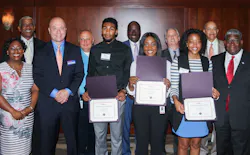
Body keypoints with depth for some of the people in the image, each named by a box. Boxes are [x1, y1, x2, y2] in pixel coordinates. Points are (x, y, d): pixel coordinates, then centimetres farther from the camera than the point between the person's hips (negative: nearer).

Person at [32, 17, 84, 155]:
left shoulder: (75, 50, 7)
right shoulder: (41, 52, 3)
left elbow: (79, 74, 3)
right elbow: (37, 77, -3)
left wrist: (68, 91, -12)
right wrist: (53, 93, -13)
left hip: (70, 101, 1)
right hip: (47, 103, -1)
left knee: (73, 140, 8)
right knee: (46, 141, 8)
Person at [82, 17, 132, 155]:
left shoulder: (124, 49, 5)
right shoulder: (95, 49, 12)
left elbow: (127, 73, 3)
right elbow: (90, 73, 13)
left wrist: (123, 90, -10)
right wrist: (87, 91, -1)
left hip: (117, 96, -2)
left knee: (117, 133, 5)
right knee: (99, 133, 8)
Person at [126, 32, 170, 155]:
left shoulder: (166, 63, 6)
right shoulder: (135, 64, 7)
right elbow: (132, 92, 7)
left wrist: (168, 85, -13)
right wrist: (131, 84, -14)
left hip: (159, 107, 0)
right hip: (140, 107, 0)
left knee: (157, 142, 5)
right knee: (141, 141, 4)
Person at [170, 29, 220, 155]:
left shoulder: (207, 62, 8)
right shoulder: (178, 61, -2)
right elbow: (174, 86, -3)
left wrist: (214, 92, -7)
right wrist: (175, 100, -21)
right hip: (183, 108, -3)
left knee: (196, 144, 12)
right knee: (183, 144, 4)